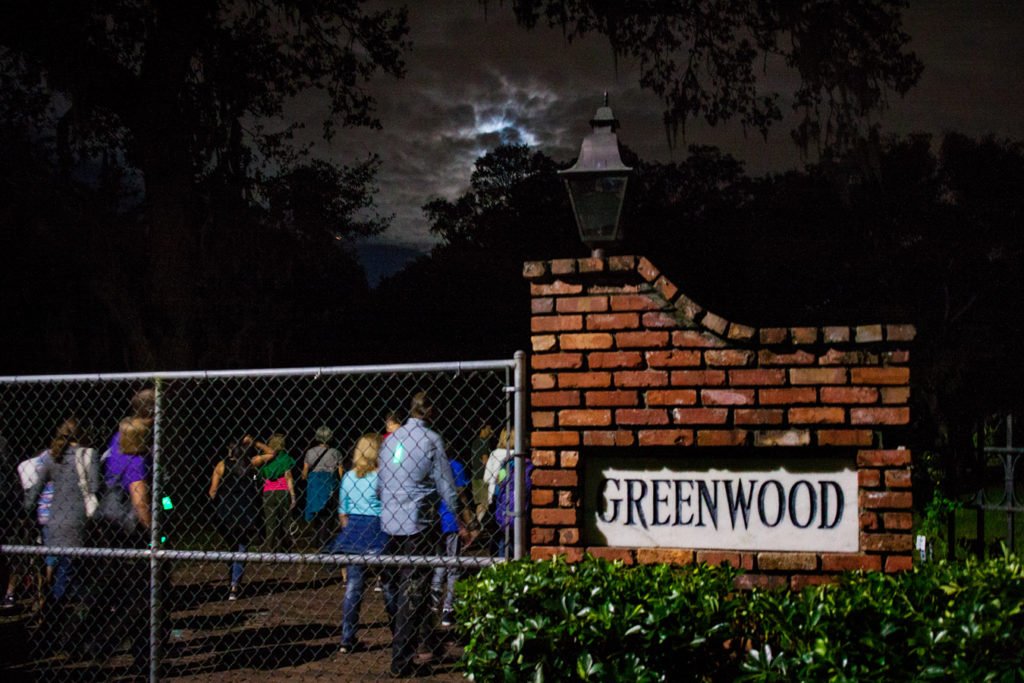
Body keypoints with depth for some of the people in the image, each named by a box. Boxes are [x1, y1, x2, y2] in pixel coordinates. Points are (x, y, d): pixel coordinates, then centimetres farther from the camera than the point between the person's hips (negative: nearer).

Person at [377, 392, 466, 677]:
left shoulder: (390, 439, 9)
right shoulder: (431, 440, -6)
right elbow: (445, 484, -2)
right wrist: (456, 518, 11)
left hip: (389, 522, 6)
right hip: (418, 523, -6)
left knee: (392, 586, 15)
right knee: (414, 590, -3)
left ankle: (398, 642, 26)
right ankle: (403, 658, -4)